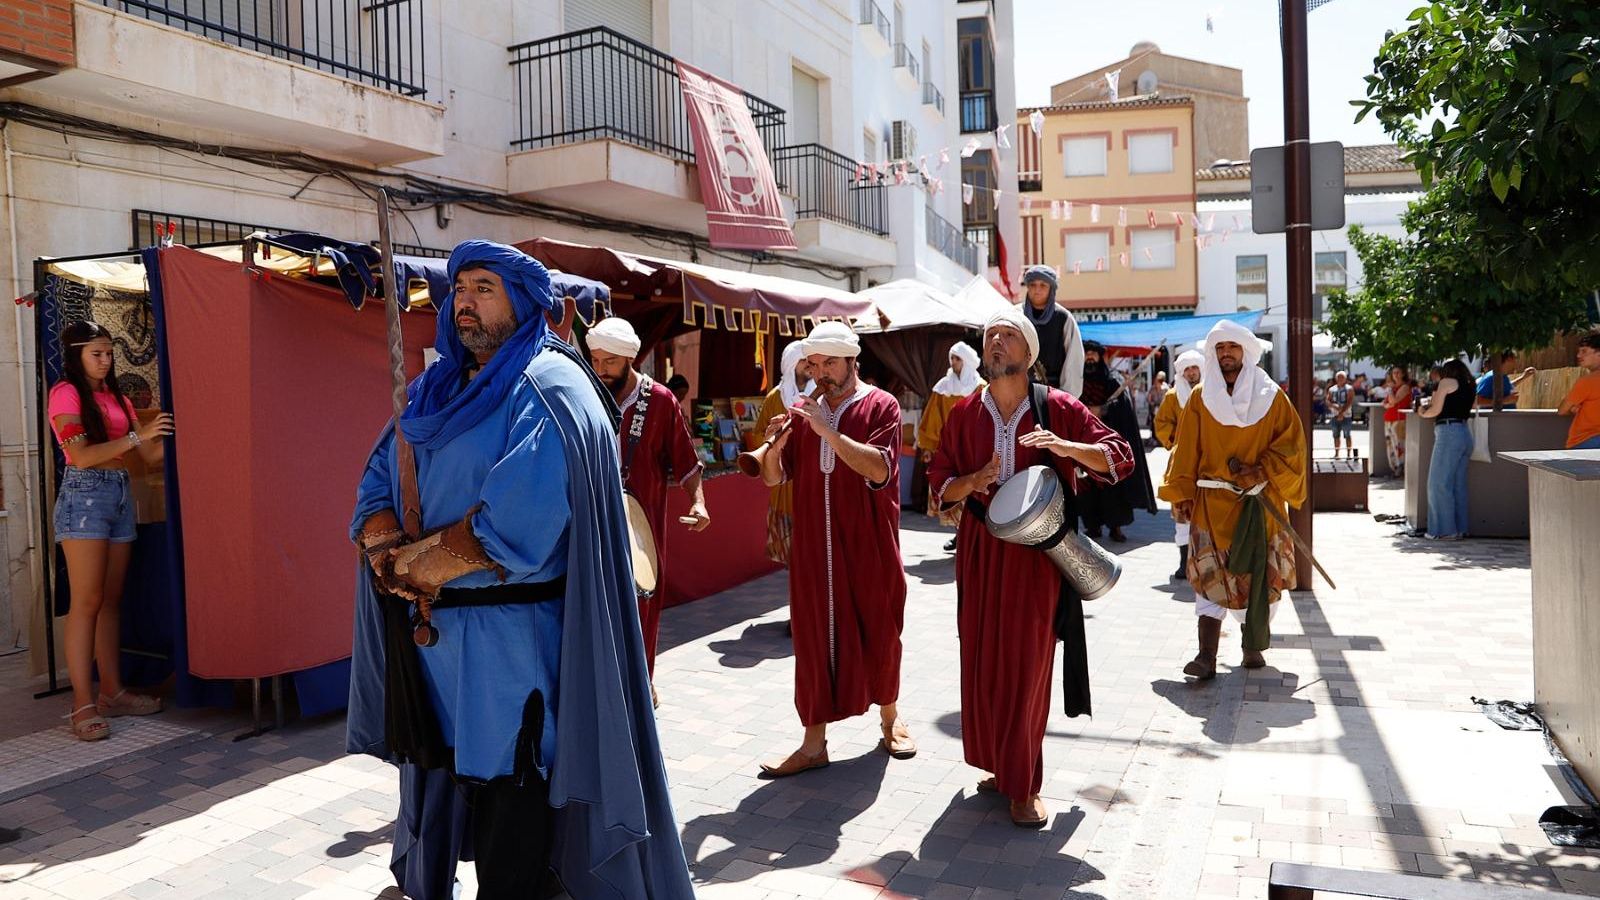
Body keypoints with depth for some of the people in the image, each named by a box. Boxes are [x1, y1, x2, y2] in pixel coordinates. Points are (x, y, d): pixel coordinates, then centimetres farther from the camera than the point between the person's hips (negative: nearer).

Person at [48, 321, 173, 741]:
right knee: (86, 601, -9)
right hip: (84, 494, -7)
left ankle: (112, 691, 13)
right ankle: (83, 705, -8)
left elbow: (151, 454, 13)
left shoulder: (116, 397, 17)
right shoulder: (66, 392, -2)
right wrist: (136, 436, -17)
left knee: (112, 600, 8)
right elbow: (81, 455, -12)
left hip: (121, 493, 7)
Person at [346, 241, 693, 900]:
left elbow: (517, 521, -22)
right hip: (429, 627, 7)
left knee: (505, 791, 2)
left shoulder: (548, 389, -10)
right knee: (436, 783, 17)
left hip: (512, 636, -7)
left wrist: (419, 560, -13)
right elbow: (376, 491, 11)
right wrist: (387, 546, -11)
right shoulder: (435, 392, 15)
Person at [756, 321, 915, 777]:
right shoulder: (803, 411, 7)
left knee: (878, 631, 10)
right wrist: (774, 445, -14)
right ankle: (814, 741, 11)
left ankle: (890, 718, 33)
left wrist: (827, 430, -23)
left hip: (869, 546, -2)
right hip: (814, 547, 3)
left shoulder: (880, 406, -4)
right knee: (815, 636, 3)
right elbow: (774, 477, 7)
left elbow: (879, 469, -18)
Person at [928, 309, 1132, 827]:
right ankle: (1000, 766, 24)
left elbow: (1120, 458, -5)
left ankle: (1023, 786, 11)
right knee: (983, 661, 6)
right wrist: (972, 482, -13)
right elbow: (940, 482, 8)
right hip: (980, 552, 3)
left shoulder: (1058, 409, -2)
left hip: (1037, 555, -3)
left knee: (1028, 663, 0)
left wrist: (1065, 447, -22)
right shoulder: (965, 414, 6)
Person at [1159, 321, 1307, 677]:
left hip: (1261, 503, 1)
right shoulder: (1201, 397, 4)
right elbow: (1186, 449, 4)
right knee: (1210, 573, -8)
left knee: (1259, 575, 6)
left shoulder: (1272, 396, 3)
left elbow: (1292, 443, 1)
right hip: (1212, 501, 0)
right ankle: (1207, 655, -11)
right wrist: (1181, 494, -3)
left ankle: (1253, 645, 22)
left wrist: (1260, 470, -13)